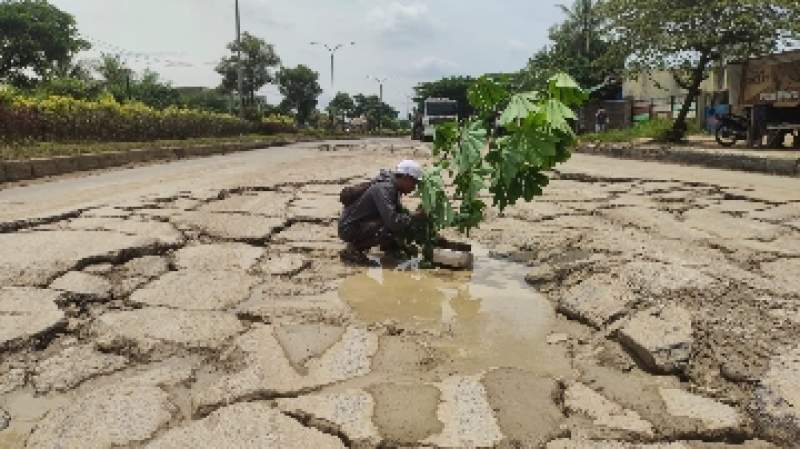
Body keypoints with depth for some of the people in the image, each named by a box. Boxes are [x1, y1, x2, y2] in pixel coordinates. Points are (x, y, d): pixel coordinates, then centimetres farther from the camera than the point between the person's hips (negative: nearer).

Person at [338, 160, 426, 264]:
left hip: (364, 223, 9)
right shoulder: (383, 189, -25)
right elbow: (392, 221, -35)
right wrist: (414, 217, -21)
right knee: (392, 228, -28)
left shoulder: (393, 186, 4)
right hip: (349, 228, -9)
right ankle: (353, 249, -15)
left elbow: (399, 211, 17)